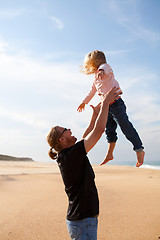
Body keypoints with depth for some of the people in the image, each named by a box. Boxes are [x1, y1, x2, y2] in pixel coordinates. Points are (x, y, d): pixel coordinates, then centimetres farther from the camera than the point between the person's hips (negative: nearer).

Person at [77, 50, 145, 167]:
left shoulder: (105, 67, -3)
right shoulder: (96, 78, 23)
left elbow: (105, 67, -29)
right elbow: (92, 91, 36)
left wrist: (101, 71, -52)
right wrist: (84, 102, 43)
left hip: (115, 102, -9)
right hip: (107, 106, 9)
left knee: (126, 127, -7)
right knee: (109, 129, 9)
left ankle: (139, 150, 1)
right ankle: (109, 154, 16)